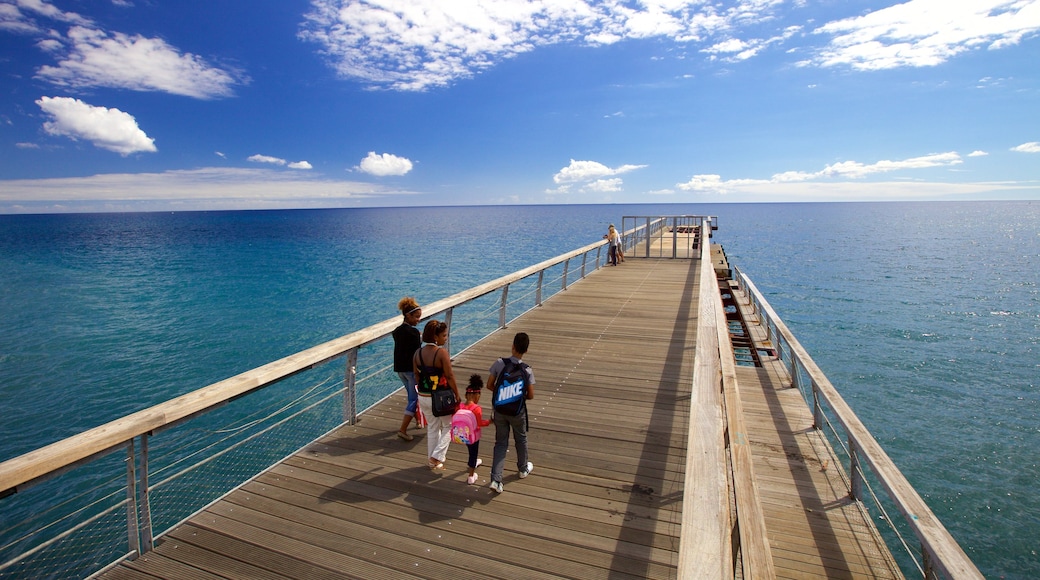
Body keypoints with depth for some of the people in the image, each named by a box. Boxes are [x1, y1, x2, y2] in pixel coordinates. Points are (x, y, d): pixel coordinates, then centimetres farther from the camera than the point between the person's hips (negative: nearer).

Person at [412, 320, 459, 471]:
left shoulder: (417, 353, -2)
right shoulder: (442, 353, -20)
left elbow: (416, 376, 6)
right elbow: (450, 376, -17)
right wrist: (457, 395, -6)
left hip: (424, 396, 6)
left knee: (432, 428, 21)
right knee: (448, 426, 16)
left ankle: (432, 461, 30)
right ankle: (437, 456, 7)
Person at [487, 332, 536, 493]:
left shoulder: (499, 363, -15)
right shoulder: (527, 370, -17)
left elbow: (489, 385, -7)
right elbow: (530, 395, -12)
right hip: (517, 411, -1)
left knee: (501, 443, 12)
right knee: (521, 439, 23)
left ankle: (496, 480, 5)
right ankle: (523, 469, 44)